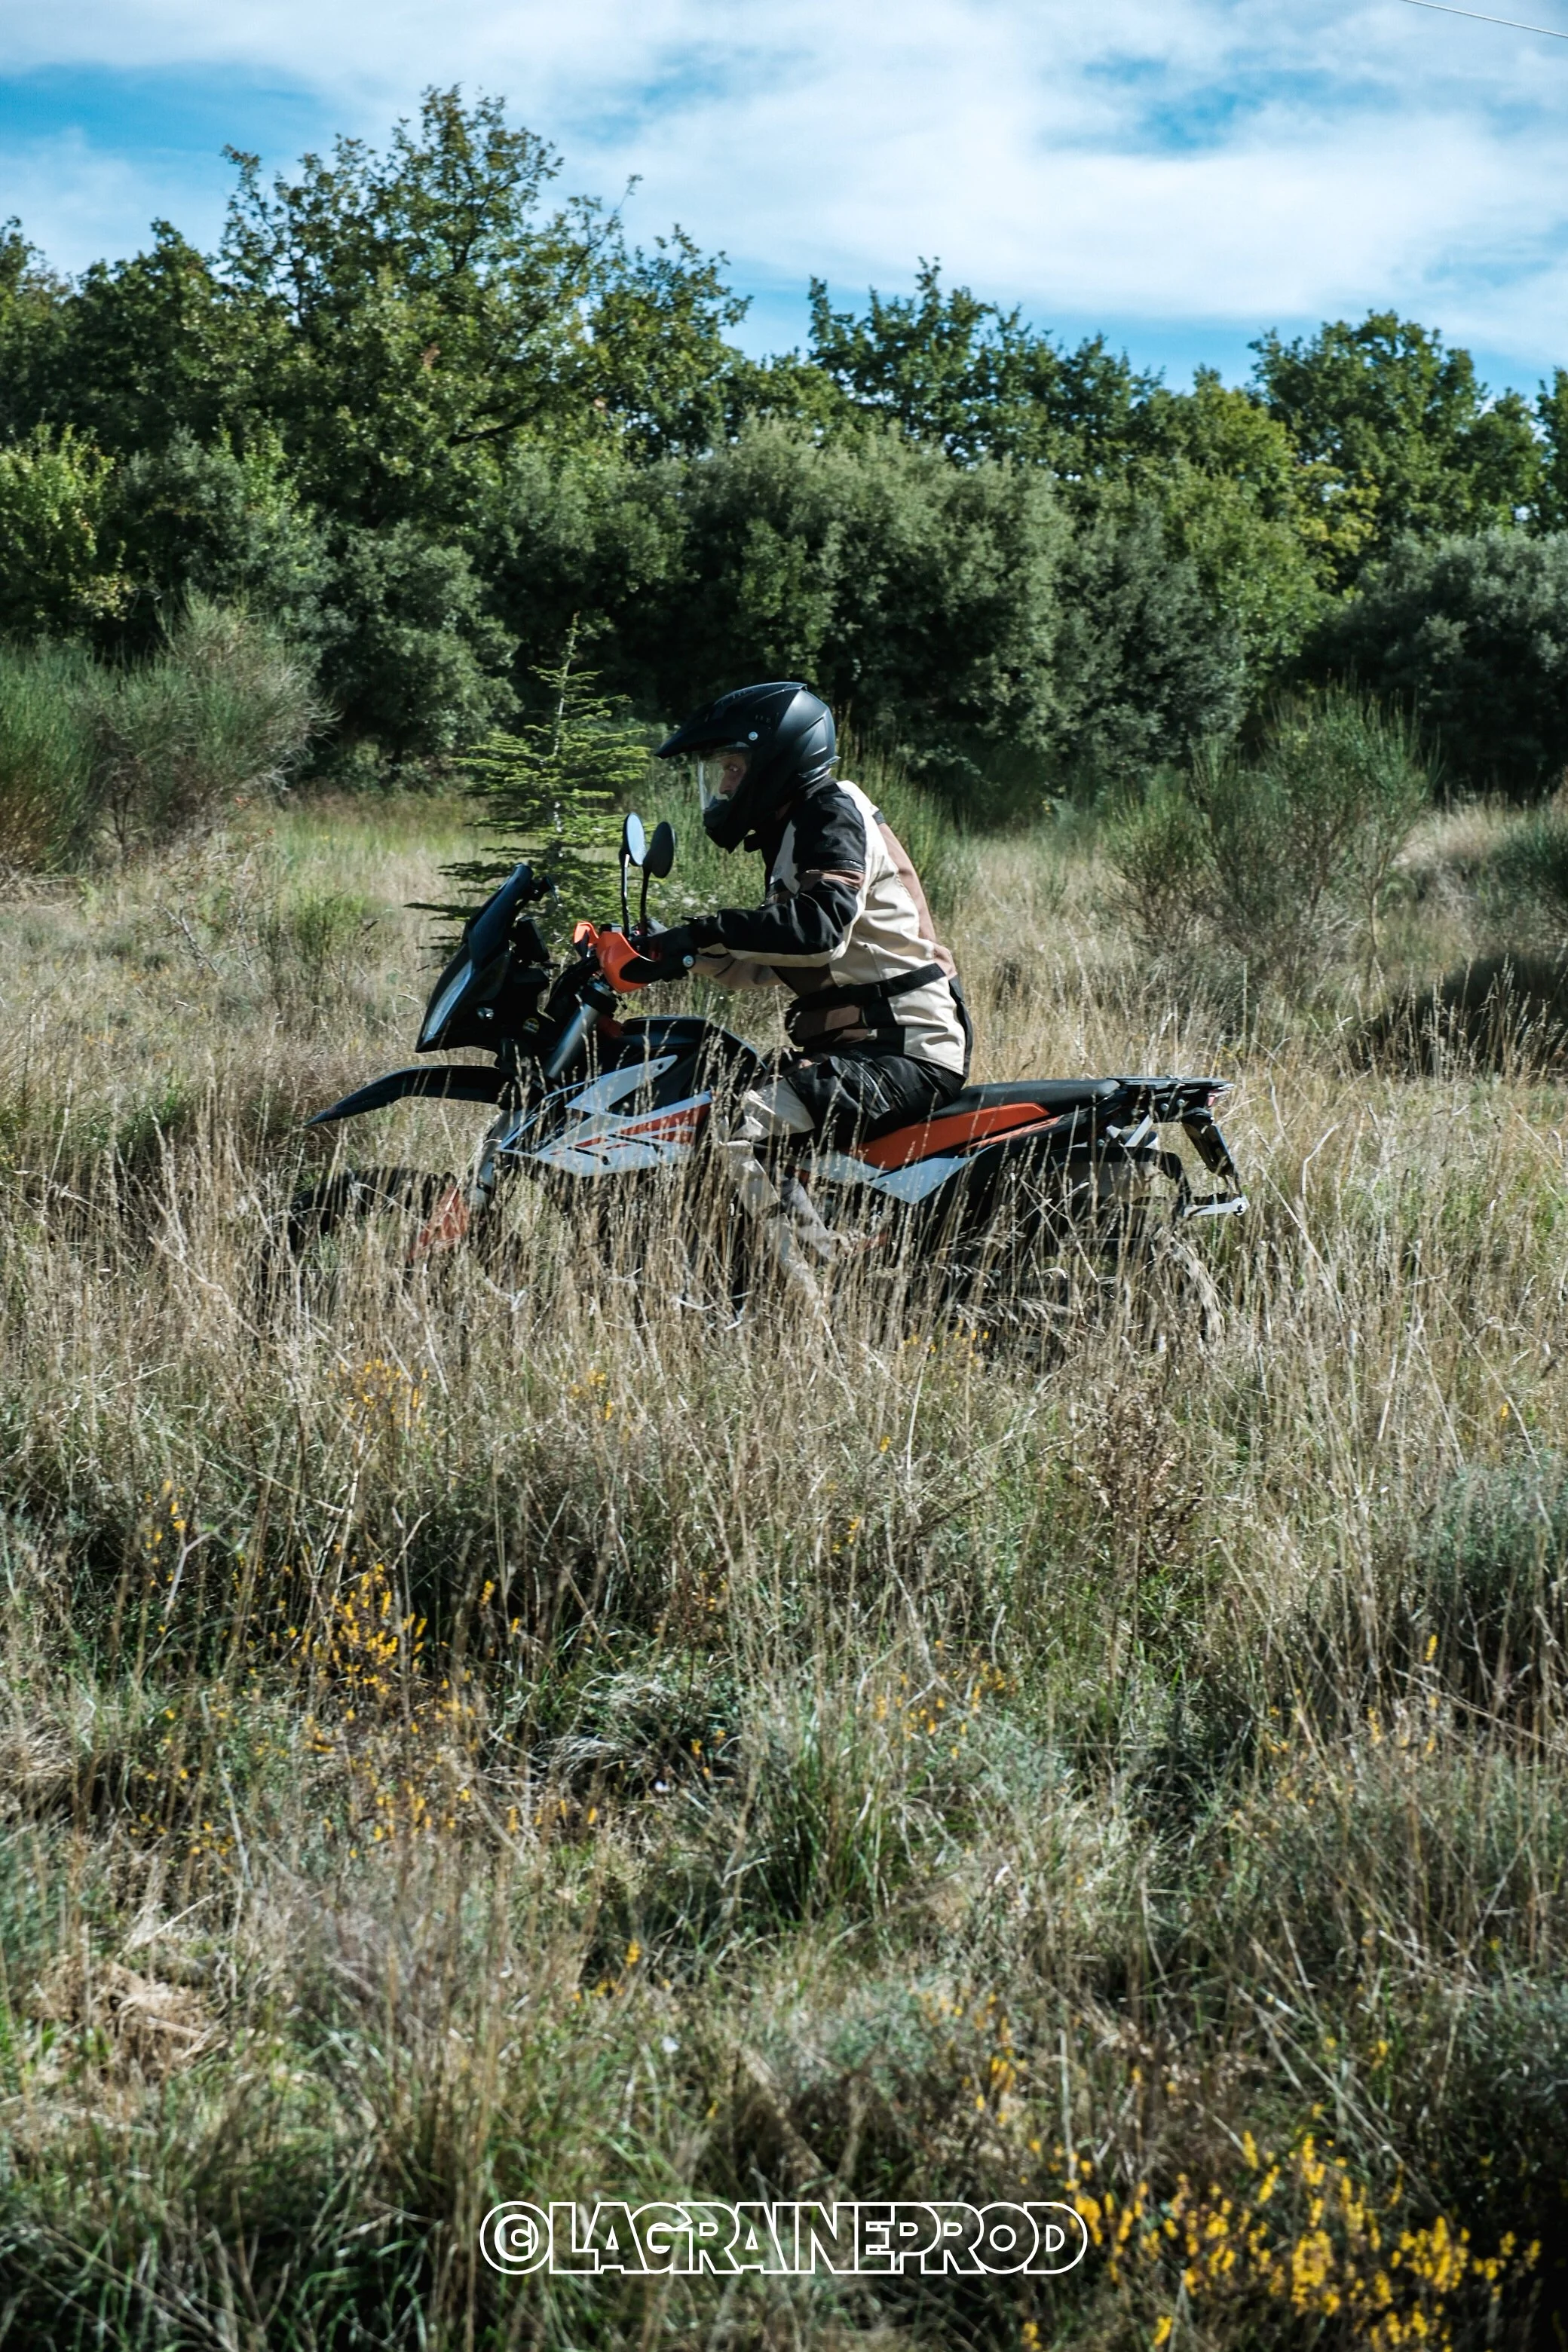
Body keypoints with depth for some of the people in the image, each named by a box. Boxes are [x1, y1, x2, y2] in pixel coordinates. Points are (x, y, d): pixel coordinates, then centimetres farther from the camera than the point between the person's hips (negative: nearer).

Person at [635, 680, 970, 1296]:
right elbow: (772, 964, 27)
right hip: (857, 1042, 11)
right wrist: (685, 958, 14)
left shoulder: (833, 812, -9)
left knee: (751, 1135, -27)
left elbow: (824, 926, -28)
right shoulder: (793, 829, 22)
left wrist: (707, 931, -27)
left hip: (902, 1048, -11)